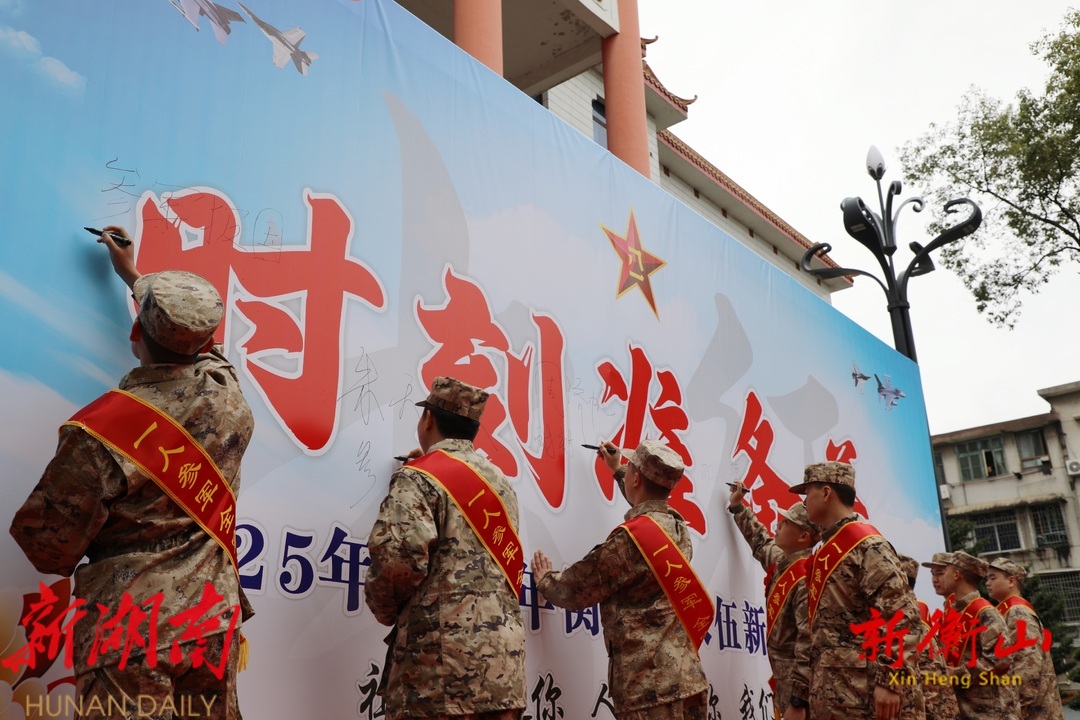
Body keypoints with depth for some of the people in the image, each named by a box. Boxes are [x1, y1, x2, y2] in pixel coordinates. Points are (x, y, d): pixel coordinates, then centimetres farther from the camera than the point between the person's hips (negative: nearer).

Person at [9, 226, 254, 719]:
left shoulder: (101, 431, -19)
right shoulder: (226, 390, -5)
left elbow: (49, 545, -9)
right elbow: (192, 345, 20)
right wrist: (130, 273, 33)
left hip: (130, 635, -4)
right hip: (214, 623, 5)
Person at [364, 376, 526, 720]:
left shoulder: (419, 479, -6)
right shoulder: (500, 482, 17)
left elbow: (397, 559, -20)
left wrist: (385, 609, 1)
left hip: (440, 662, -7)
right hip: (503, 659, 7)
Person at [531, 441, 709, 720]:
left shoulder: (630, 539, -16)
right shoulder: (678, 528, 9)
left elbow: (574, 591, -5)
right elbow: (650, 510, 36)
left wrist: (545, 579, 17)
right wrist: (617, 470, 49)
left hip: (651, 689, -8)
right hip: (689, 680, 8)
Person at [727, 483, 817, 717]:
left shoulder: (806, 579, -24)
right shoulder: (780, 562, 4)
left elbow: (809, 644, -28)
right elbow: (761, 542, 28)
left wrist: (798, 700, -28)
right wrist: (738, 507, 32)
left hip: (797, 678, -9)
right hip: (783, 674, 9)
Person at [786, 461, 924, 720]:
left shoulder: (866, 544, -7)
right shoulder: (824, 554, 21)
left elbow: (901, 612, -18)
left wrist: (890, 680, -24)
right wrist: (799, 699, 19)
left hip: (868, 694, -9)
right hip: (830, 697, 9)